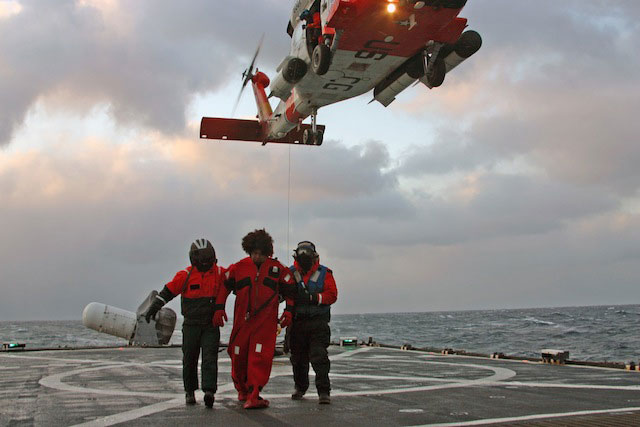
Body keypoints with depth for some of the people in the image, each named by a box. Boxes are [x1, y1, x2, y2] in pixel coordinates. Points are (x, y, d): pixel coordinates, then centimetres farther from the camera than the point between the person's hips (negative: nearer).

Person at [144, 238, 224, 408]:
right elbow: (168, 291, 1)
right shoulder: (185, 275, -4)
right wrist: (153, 308, -5)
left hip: (211, 325, 0)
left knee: (210, 357, -12)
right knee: (189, 359, 8)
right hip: (191, 325, 0)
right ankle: (190, 392, 22)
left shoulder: (219, 273, 1)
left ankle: (209, 391, -19)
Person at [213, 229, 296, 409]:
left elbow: (290, 291, 10)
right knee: (238, 357, 10)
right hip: (242, 320, 2)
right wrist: (219, 308, 6)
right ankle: (242, 390, 33)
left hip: (266, 321, -2)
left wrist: (289, 311, 0)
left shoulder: (277, 269, 2)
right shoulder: (239, 267, 3)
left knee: (260, 357, -13)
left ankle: (253, 396, -13)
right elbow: (224, 286, 12)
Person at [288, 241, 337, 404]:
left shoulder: (324, 273, 2)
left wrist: (313, 297, -19)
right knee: (298, 358, 14)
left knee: (319, 357, -10)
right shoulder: (290, 273, 5)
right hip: (297, 322, 2)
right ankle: (300, 387, 34)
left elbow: (332, 295, -4)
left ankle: (323, 392, -7)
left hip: (318, 322, -2)